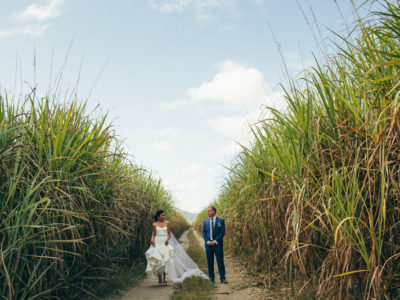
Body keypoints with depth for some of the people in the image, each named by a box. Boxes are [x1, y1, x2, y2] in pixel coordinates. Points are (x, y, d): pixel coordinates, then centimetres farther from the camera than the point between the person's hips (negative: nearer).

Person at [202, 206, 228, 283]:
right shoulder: (205, 221, 9)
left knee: (220, 261, -1)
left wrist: (215, 241, -13)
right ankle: (211, 277, 17)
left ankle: (222, 278, 5)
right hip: (208, 244, 3)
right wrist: (207, 241, -8)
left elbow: (222, 232, -5)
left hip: (218, 244, -3)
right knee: (210, 262, 7)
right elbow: (204, 232, 8)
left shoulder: (221, 221, 0)